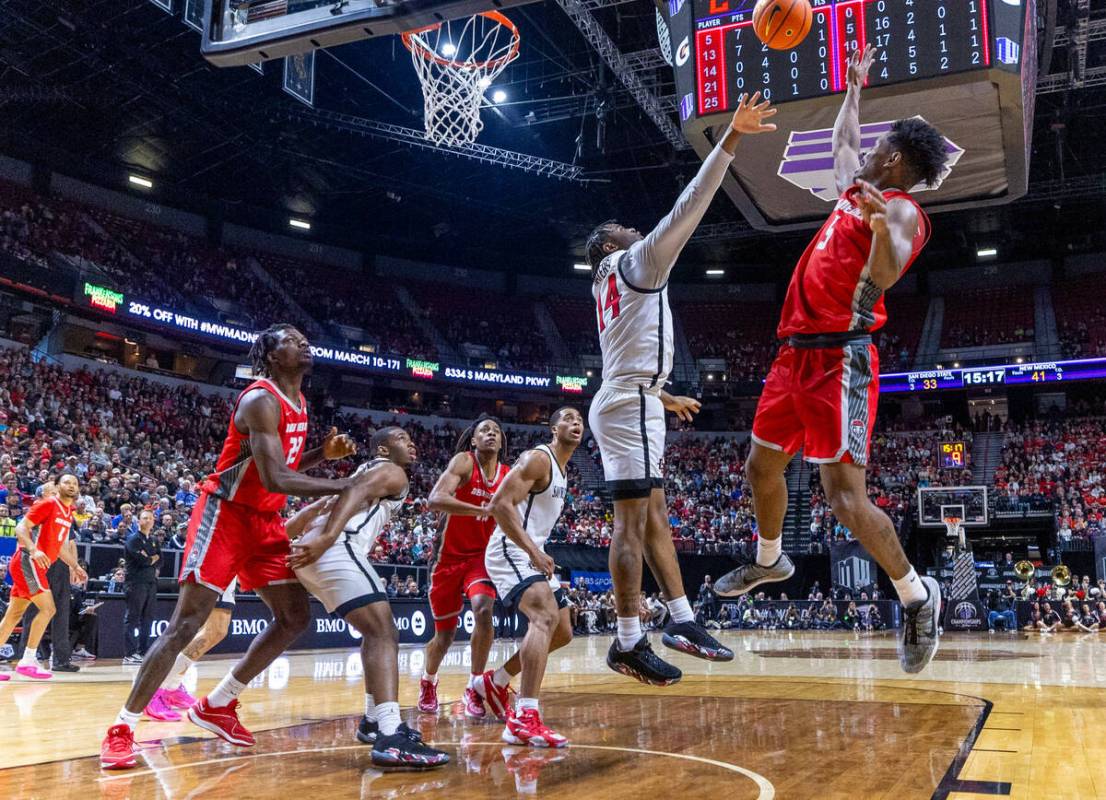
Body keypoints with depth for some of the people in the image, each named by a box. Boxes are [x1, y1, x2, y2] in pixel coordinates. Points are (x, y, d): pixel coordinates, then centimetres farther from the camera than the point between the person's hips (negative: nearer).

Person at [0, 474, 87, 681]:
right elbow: (21, 527, -16)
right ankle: (27, 661, -11)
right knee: (47, 608, -14)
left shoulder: (68, 513, 16)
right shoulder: (48, 504, -10)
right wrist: (33, 550, -31)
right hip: (27, 561, -9)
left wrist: (75, 566, 23)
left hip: (33, 564, 9)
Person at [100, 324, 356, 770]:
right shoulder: (261, 400, -19)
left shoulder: (300, 404, 11)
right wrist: (350, 488, -28)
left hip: (265, 521, 9)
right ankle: (122, 728, 1)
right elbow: (275, 479, -30)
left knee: (295, 617, 6)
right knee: (185, 624, -11)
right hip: (225, 515, -9)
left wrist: (324, 454, 4)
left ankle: (217, 707, 16)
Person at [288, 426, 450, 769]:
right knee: (383, 633, -19)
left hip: (313, 553, 10)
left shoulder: (367, 472, 35)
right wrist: (327, 538, -30)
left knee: (377, 631, 23)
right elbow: (354, 494, -15)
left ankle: (374, 720, 26)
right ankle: (391, 738, -34)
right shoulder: (391, 472, 6)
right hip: (335, 550, -10)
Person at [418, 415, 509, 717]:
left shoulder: (509, 475, -1)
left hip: (482, 556, 2)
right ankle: (428, 682, 40)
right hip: (450, 557, -2)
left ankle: (474, 686, -10)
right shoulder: (463, 461, -14)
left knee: (483, 609, -27)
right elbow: (435, 500, -31)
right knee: (445, 633, 8)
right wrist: (481, 509, -38)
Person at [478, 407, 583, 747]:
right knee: (545, 617, -31)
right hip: (510, 552, -11)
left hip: (532, 554, 11)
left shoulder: (562, 470, 18)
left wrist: (538, 553, 20)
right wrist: (533, 552, -27)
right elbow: (500, 504, -24)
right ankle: (525, 719, -38)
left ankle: (495, 682, 29)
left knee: (562, 633, 14)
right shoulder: (538, 458, -12)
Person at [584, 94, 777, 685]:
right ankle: (629, 643, -7)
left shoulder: (611, 288, 24)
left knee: (654, 517, 10)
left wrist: (664, 396, 44)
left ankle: (682, 620, 14)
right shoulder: (636, 262, -2)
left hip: (626, 401, 10)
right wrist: (731, 138, -14)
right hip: (631, 406, -10)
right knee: (632, 522, -10)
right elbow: (688, 206, -13)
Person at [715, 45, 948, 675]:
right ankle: (770, 560, 43)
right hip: (798, 354, 9)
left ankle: (918, 596, 4)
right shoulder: (857, 191, 18)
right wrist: (856, 87, 45)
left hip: (840, 359, -9)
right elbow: (843, 142, 39)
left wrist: (878, 222, -46)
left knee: (846, 496, -14)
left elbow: (885, 276, -29)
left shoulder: (901, 211, -8)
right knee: (762, 466, 20)